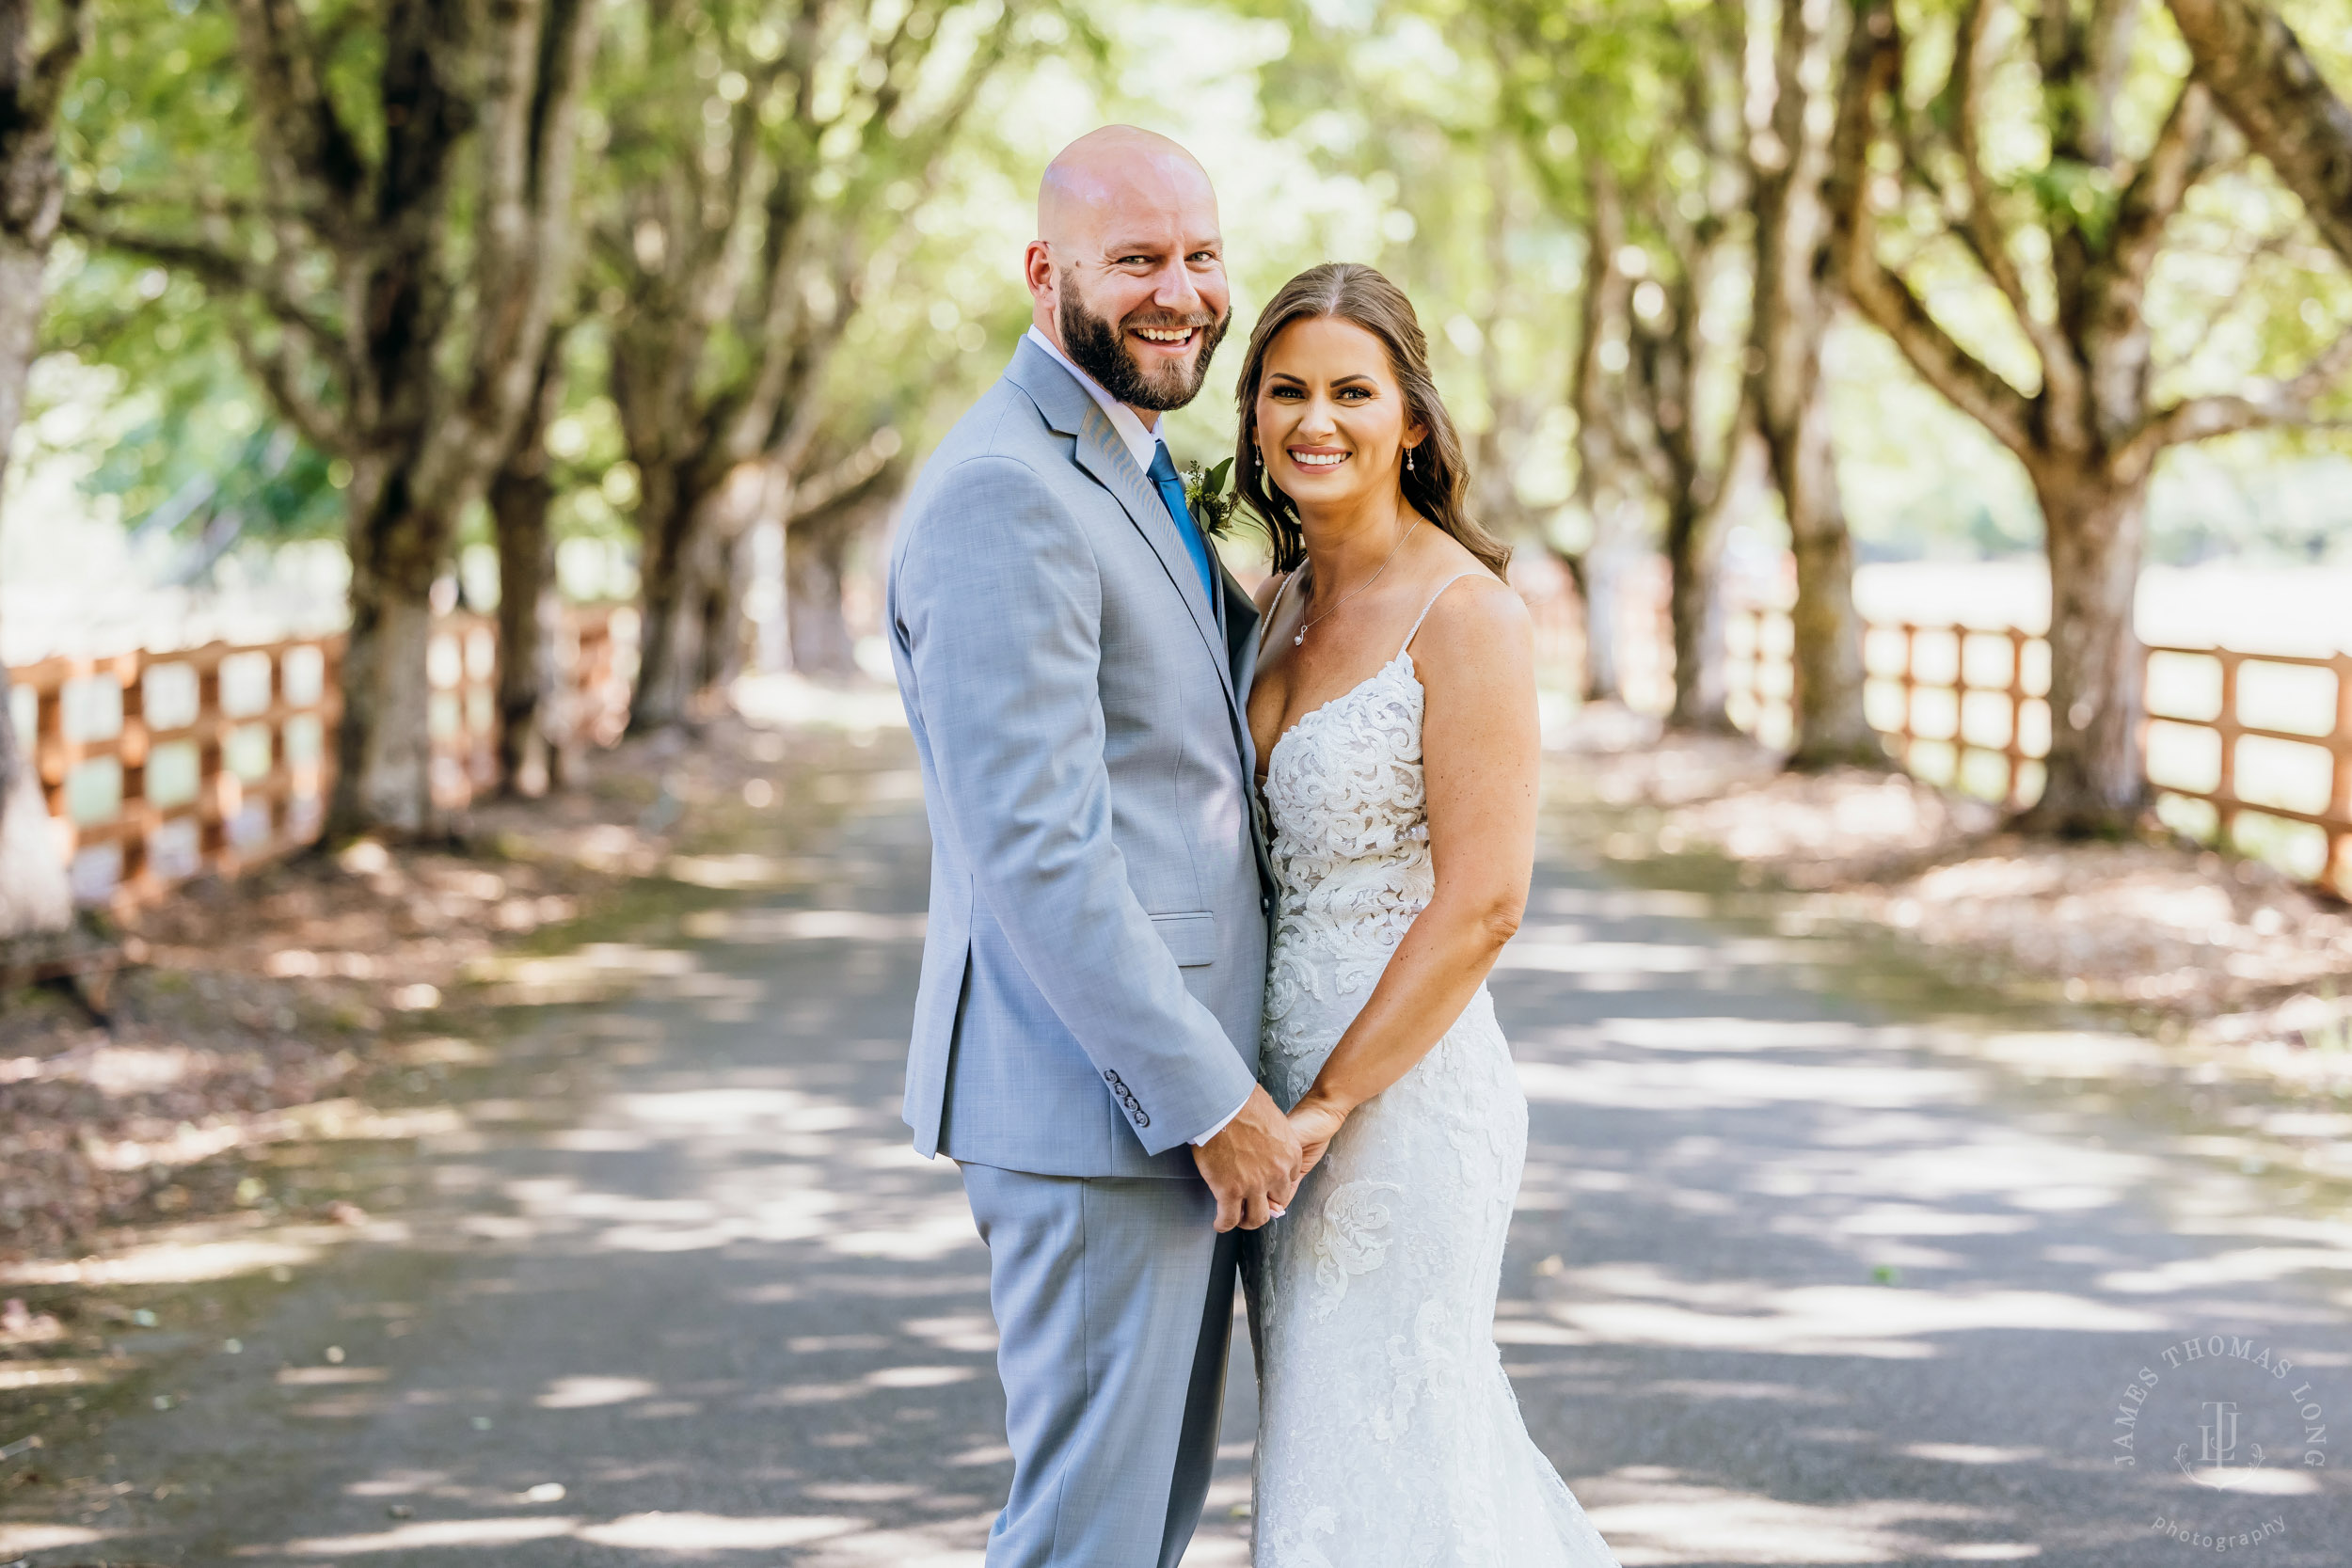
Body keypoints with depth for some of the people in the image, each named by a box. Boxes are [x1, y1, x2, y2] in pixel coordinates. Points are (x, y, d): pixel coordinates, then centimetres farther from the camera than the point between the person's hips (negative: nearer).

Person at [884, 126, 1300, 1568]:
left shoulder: (1130, 474, 15)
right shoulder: (1004, 496, -18)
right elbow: (1032, 852, -23)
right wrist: (1212, 1100, -20)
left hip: (1180, 1088, 10)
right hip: (1094, 1109, -10)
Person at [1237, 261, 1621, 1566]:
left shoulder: (1463, 614, -14)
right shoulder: (1280, 601, 10)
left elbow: (1482, 900, -18)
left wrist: (1327, 1105, -17)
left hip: (1403, 1089, -8)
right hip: (1291, 1086, 8)